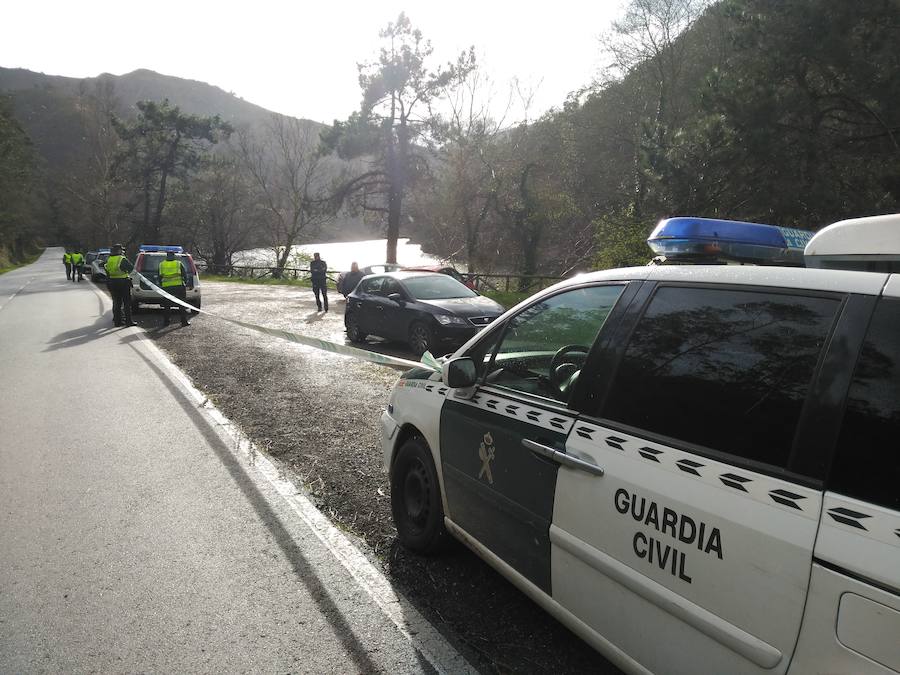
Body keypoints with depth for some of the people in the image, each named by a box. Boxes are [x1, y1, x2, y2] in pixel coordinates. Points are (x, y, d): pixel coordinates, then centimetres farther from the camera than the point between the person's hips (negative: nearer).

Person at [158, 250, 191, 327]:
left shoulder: (161, 265, 10)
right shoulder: (179, 263, 4)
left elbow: (159, 277, 13)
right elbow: (185, 275, 5)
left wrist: (161, 285, 23)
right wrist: (185, 283, 17)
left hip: (166, 287, 2)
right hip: (178, 286, -2)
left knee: (166, 305, 10)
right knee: (181, 304, 3)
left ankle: (166, 321, 10)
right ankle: (184, 321, 1)